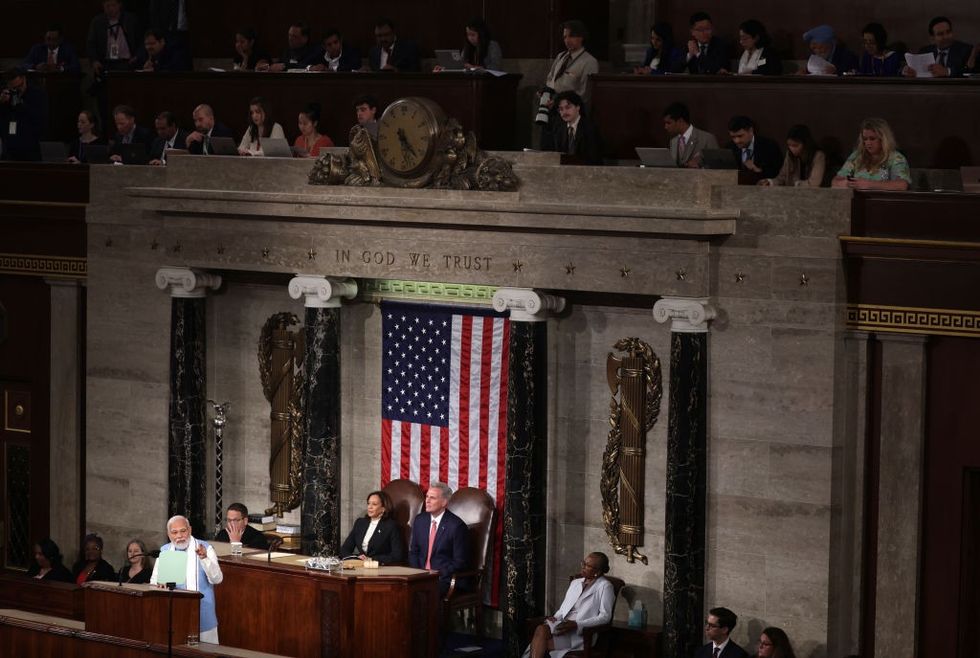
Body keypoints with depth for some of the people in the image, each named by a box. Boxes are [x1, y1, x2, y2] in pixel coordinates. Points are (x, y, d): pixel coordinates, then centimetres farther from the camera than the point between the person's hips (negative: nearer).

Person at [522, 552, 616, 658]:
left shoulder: (605, 586, 1)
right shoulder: (575, 583, 23)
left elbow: (605, 617, -7)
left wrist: (576, 624, -16)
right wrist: (555, 618, 1)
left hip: (582, 632, -6)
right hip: (563, 624, 6)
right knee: (541, 629, -29)